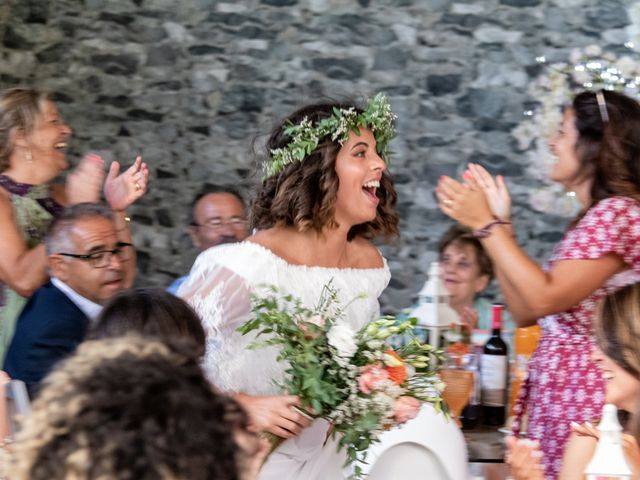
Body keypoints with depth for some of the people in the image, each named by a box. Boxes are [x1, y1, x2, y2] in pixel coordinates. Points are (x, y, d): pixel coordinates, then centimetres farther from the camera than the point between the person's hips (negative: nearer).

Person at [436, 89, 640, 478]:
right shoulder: (593, 219, 18)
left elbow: (544, 298, -20)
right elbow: (525, 313, 15)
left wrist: (486, 224, -12)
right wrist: (499, 224, 12)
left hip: (587, 405, -9)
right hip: (561, 403, 9)